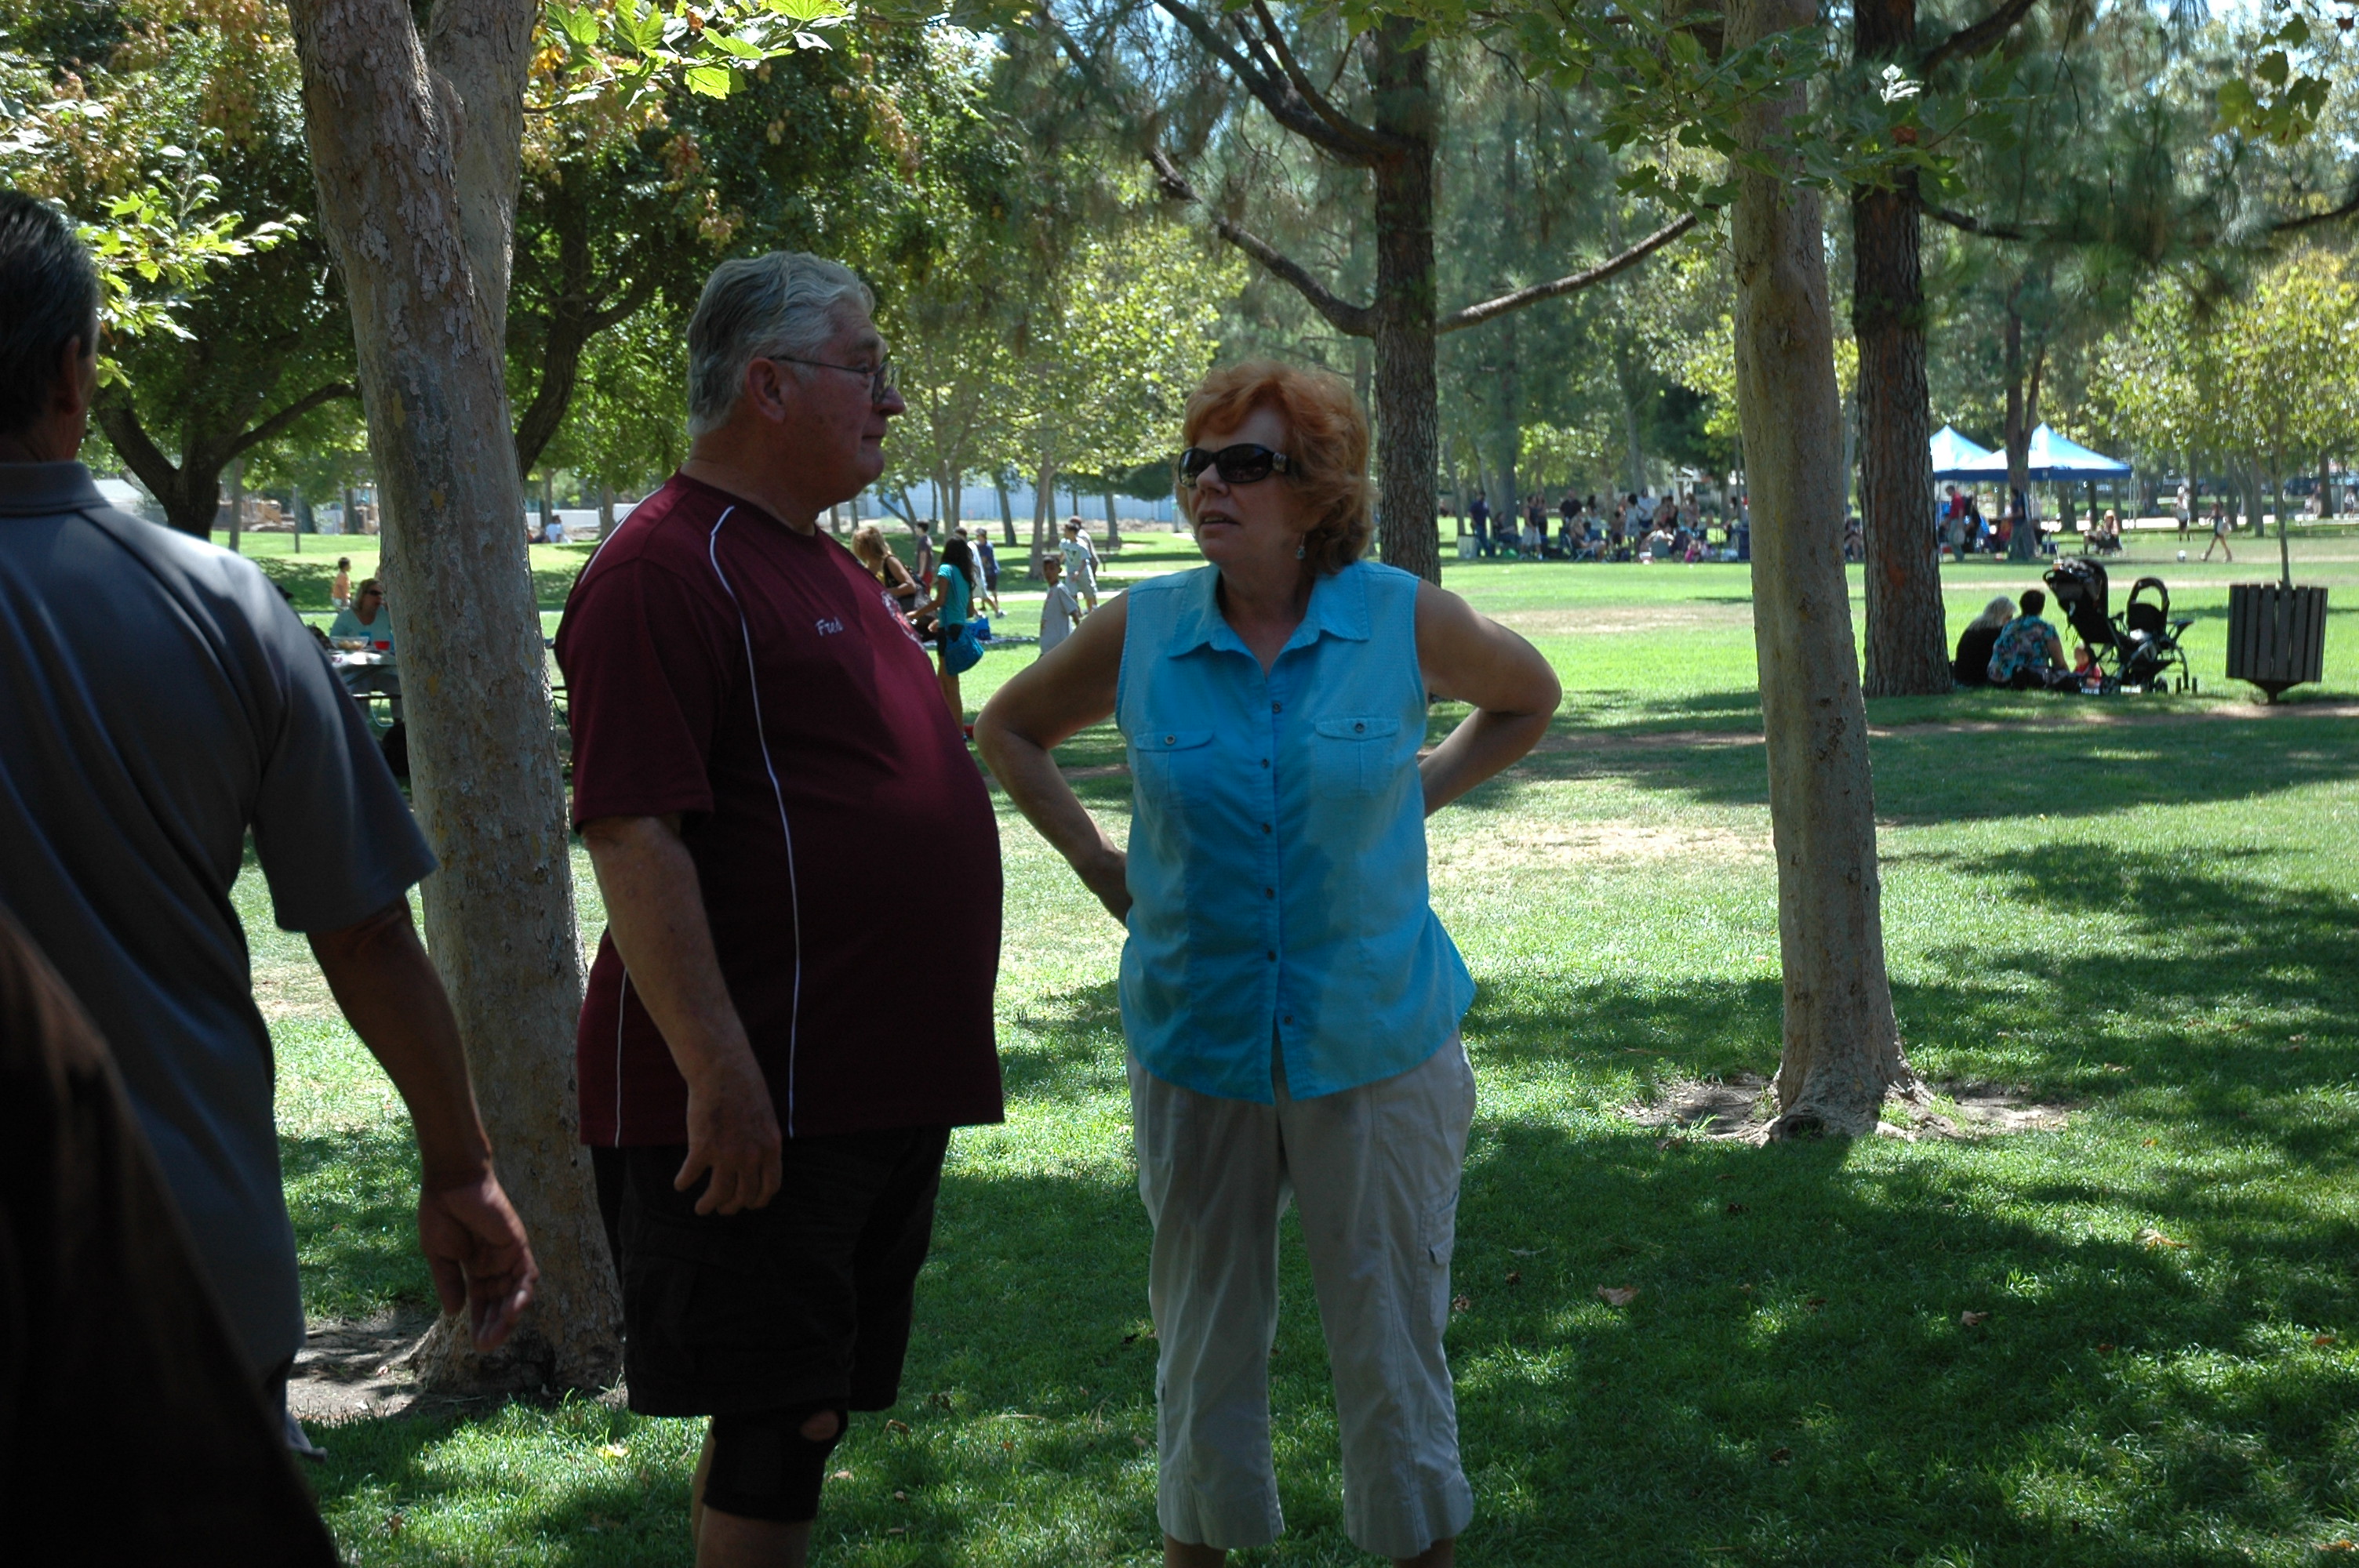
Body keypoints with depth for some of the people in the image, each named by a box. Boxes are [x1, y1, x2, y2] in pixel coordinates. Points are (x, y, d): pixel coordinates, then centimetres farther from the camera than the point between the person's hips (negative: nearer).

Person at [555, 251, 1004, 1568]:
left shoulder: (824, 568, 17)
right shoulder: (666, 569, -14)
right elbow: (633, 837, -22)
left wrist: (937, 1052, 24)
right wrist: (720, 1073, -26)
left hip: (882, 1087, 9)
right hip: (763, 1101, -9)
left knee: (812, 1414, 16)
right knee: (776, 1424, -4)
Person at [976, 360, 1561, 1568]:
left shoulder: (1406, 622, -7)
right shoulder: (1141, 631, -4)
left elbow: (1527, 698, 14)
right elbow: (1007, 726, 14)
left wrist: (1416, 796, 5)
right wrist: (1093, 859, 4)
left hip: (1375, 1045, -1)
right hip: (1194, 1045, 1)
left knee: (1388, 1330, 7)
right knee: (1202, 1326, 12)